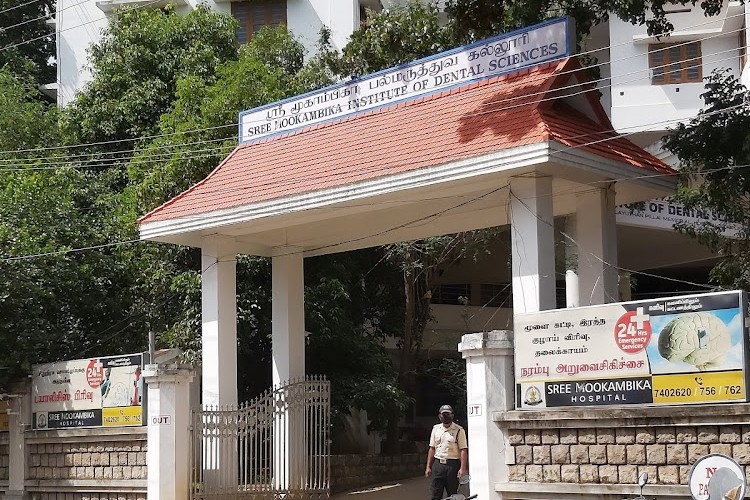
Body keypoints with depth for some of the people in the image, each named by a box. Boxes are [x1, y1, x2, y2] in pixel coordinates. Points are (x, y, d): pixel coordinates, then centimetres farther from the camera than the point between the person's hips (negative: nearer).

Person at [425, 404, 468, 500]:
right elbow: (432, 448, 15)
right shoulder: (436, 429, 13)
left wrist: (463, 468, -17)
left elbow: (463, 450, -7)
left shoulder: (459, 430, -2)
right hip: (437, 464, 4)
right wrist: (428, 467, 10)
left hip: (452, 465, -4)